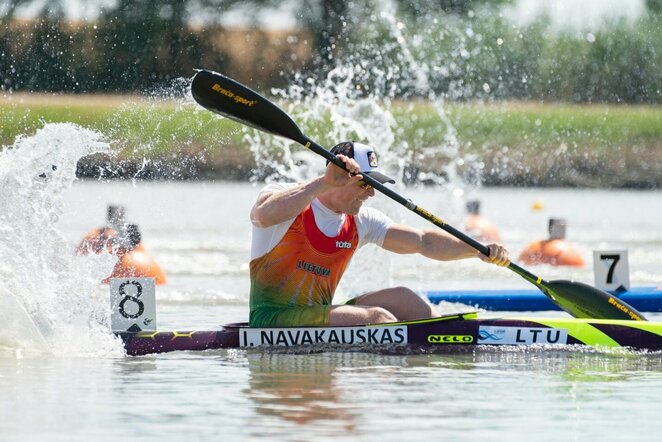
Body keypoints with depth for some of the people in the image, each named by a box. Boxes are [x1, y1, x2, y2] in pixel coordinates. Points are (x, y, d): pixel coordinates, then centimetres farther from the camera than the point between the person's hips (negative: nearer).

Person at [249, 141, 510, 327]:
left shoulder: (361, 222, 11)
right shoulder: (281, 196, -9)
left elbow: (423, 242, 12)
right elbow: (265, 215, -34)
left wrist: (478, 251, -1)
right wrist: (325, 183, -39)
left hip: (318, 318, 8)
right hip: (271, 319, -8)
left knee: (401, 298, -5)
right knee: (377, 318, -24)